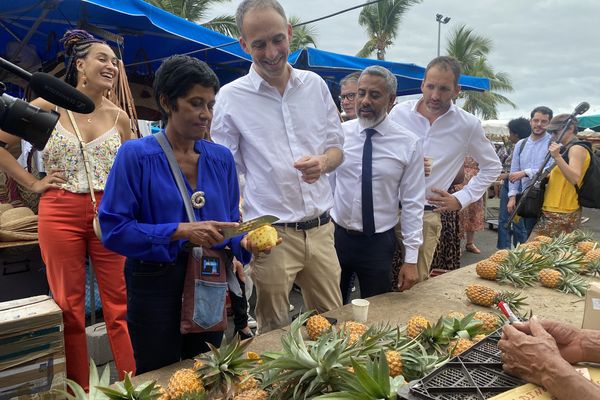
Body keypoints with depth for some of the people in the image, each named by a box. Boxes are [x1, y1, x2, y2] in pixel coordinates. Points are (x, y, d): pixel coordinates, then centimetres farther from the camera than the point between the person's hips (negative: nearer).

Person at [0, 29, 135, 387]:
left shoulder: (119, 117, 8)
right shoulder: (49, 107, 1)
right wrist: (33, 183, -1)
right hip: (60, 214, -1)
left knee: (120, 306, 1)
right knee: (70, 308, 7)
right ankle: (78, 392, 21)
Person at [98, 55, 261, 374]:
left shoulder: (221, 158, 4)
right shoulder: (136, 155, -11)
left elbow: (230, 222, 9)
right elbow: (114, 229, -16)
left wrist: (244, 242, -13)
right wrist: (180, 231, -24)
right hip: (156, 285, -4)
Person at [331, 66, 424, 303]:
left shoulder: (408, 144, -6)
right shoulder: (339, 133, -3)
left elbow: (413, 203, -4)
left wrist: (411, 259, -5)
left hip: (379, 243, -1)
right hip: (336, 236, 1)